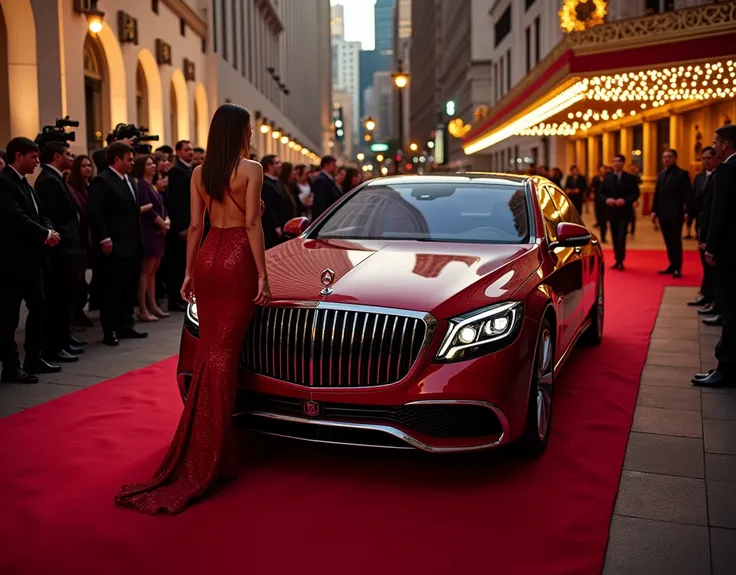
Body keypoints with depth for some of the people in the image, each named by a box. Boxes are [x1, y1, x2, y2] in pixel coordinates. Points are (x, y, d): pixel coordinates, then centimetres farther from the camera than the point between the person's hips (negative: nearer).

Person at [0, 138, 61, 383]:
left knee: (38, 309, 15)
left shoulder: (25, 184, 16)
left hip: (31, 258, 10)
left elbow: (39, 214, 15)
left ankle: (33, 359, 25)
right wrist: (46, 234, -15)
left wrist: (50, 231, -5)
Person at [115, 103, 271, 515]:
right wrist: (263, 275, -9)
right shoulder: (251, 169, -6)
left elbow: (195, 226, 11)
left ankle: (213, 450, 19)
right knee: (223, 355, -3)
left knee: (209, 352, 12)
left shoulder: (199, 173, 10)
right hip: (238, 260, -5)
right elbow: (252, 225, -11)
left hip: (207, 258, 6)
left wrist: (189, 272, 17)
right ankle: (209, 460, 1)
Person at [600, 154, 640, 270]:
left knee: (621, 237, -13)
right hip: (611, 211, 4)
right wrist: (607, 199, -13)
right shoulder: (607, 177, 8)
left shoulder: (630, 178, -1)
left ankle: (620, 261, -8)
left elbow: (636, 194, -4)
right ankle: (617, 260, 17)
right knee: (615, 237, 9)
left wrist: (625, 200, -20)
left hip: (624, 212, -4)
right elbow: (601, 193, 7)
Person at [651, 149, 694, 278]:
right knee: (668, 242, 11)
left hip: (675, 214, -6)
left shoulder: (682, 174, -4)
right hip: (663, 214, 6)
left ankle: (677, 268, 4)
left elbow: (688, 195, -9)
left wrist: (687, 212, -15)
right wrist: (654, 211, 8)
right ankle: (672, 266, 18)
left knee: (675, 241, -2)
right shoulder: (661, 174, 14)